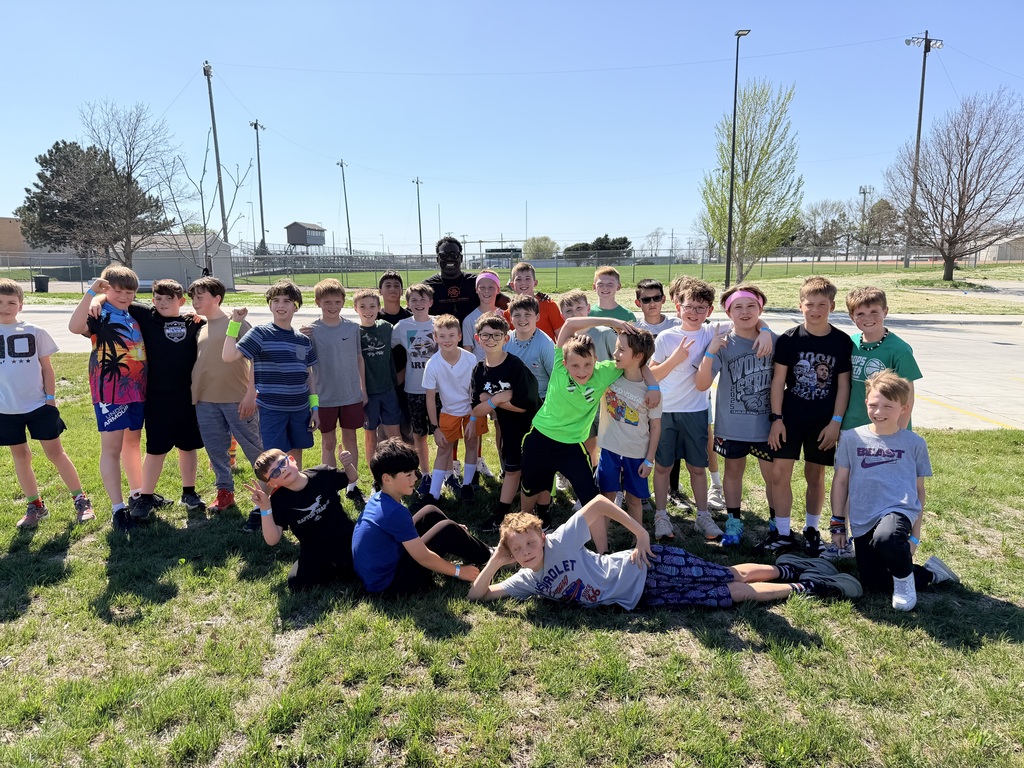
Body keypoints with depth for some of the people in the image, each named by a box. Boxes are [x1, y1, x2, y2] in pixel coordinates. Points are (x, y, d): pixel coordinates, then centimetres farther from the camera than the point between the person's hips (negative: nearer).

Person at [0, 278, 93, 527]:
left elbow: (46, 367, 3)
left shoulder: (34, 332, -2)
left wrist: (50, 398, -1)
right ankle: (35, 506, 23)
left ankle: (81, 500, 10)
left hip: (39, 405, -2)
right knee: (20, 457, 11)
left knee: (55, 452, 2)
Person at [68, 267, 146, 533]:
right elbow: (74, 326, -29)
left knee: (133, 442, 18)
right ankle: (118, 508, 0)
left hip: (136, 389, 6)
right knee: (112, 447, -3)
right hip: (110, 391, -6)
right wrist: (91, 292, -32)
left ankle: (137, 493, 32)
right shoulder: (99, 313, -9)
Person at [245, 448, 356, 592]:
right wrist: (265, 508, -31)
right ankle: (341, 571, -3)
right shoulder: (279, 501, -9)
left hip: (347, 538, -1)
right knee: (296, 583, -25)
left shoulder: (323, 474, -8)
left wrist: (348, 465, -11)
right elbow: (272, 540, -18)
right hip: (315, 552, 1)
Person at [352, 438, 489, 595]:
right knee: (448, 530, -9)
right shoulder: (395, 512, -27)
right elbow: (423, 557, -21)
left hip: (376, 572, 9)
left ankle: (478, 550, 21)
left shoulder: (378, 499, 1)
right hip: (387, 584, -9)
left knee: (431, 513, 10)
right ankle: (485, 557, 16)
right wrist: (458, 571, -6)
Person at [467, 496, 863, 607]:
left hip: (646, 570, -5)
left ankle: (789, 571, 25)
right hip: (642, 597, 5)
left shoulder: (559, 542, -19)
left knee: (732, 578, 0)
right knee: (732, 592, 10)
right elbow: (477, 594, 0)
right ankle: (803, 585, 24)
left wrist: (640, 532, -20)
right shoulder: (527, 582, -1)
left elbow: (599, 502, -21)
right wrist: (495, 560, -15)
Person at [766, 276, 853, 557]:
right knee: (779, 473, -3)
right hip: (790, 417, 0)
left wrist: (835, 422, -4)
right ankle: (783, 533, 10)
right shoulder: (789, 339, -4)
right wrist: (776, 418, -6)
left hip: (823, 421, 0)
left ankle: (811, 530, 27)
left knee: (815, 475, 11)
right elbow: (778, 380, -2)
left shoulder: (842, 342, -2)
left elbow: (843, 384, 1)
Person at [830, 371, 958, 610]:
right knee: (873, 585, 2)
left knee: (885, 539, -38)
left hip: (898, 510, -3)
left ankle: (905, 578, -4)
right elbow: (840, 481, 6)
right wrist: (837, 524, 6)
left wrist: (915, 535, 6)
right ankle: (929, 573, 26)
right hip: (863, 520, 3)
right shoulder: (851, 438, 1)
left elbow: (919, 490, 8)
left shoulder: (915, 443, 1)